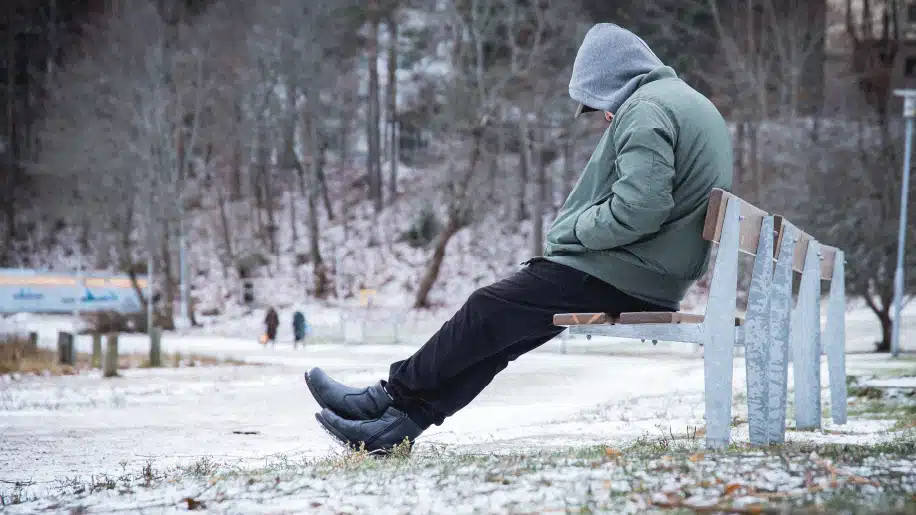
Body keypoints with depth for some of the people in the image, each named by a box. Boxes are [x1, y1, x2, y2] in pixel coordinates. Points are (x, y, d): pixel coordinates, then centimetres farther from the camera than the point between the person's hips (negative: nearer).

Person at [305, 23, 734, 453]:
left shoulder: (645, 109, -14)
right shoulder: (691, 103, 19)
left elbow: (639, 205, -27)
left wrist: (576, 230, -12)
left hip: (618, 274, -10)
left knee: (489, 310, -1)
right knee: (504, 329, 8)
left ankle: (390, 396, 10)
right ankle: (400, 420, 5)